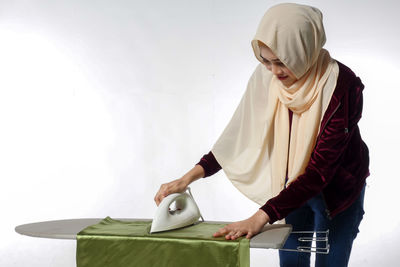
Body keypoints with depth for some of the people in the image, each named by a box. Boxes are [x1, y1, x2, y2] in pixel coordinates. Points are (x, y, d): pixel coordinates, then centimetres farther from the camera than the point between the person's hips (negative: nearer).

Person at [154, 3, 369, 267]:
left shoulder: (342, 87, -31)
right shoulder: (266, 77, -17)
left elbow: (319, 171, -32)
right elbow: (240, 134, -8)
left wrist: (262, 217, -37)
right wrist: (188, 178, -17)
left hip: (336, 193, -3)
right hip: (290, 187, 4)